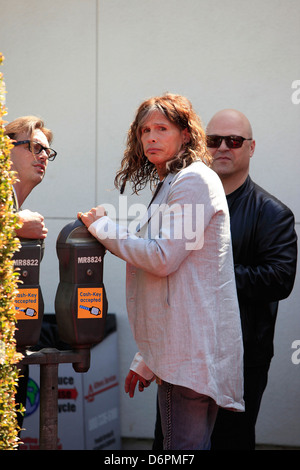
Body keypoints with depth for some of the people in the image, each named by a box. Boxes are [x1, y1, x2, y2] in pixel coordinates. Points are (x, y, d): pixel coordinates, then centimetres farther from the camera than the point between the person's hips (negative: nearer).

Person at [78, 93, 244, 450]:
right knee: (190, 444, 12)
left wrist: (102, 227, -5)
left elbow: (163, 258, -17)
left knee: (183, 447, -10)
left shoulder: (193, 180, -8)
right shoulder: (171, 184, 23)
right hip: (182, 349, 10)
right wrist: (147, 361, 23)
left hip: (192, 350, -10)